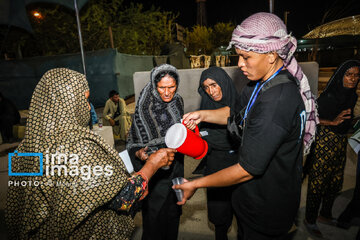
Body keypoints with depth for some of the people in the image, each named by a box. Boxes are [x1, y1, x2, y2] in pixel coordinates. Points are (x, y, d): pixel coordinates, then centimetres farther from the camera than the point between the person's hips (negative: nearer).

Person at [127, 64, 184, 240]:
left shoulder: (178, 102, -1)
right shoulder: (144, 107, -17)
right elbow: (134, 143, -12)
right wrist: (139, 153, -30)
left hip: (176, 166, 5)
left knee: (173, 212, 22)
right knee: (153, 215, 8)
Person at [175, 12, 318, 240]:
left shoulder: (277, 101, -35)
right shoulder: (261, 83, -4)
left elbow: (247, 170, -31)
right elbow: (237, 114, 12)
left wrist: (195, 185, -19)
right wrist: (203, 114, -4)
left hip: (267, 207, -8)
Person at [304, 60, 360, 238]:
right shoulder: (328, 96, -18)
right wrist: (332, 122, -24)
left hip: (341, 141, 8)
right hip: (324, 141, -8)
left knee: (336, 180, 17)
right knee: (318, 182, 1)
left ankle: (325, 214, 38)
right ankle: (309, 220, 19)